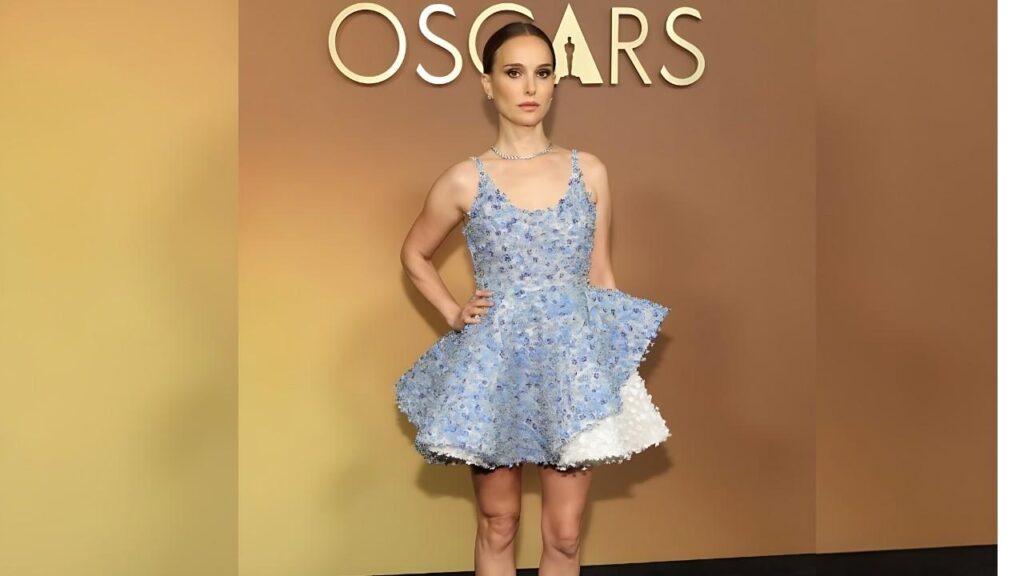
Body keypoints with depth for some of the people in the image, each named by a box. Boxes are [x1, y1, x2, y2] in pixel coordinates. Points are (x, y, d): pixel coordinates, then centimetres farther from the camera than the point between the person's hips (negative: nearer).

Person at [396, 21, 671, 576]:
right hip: (495, 365, -1)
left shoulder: (589, 172, 2)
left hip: (573, 363, 1)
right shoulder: (465, 180, -3)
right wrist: (454, 314, 2)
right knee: (497, 526, 10)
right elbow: (415, 255, 13)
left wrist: (616, 365, 7)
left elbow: (600, 275, 8)